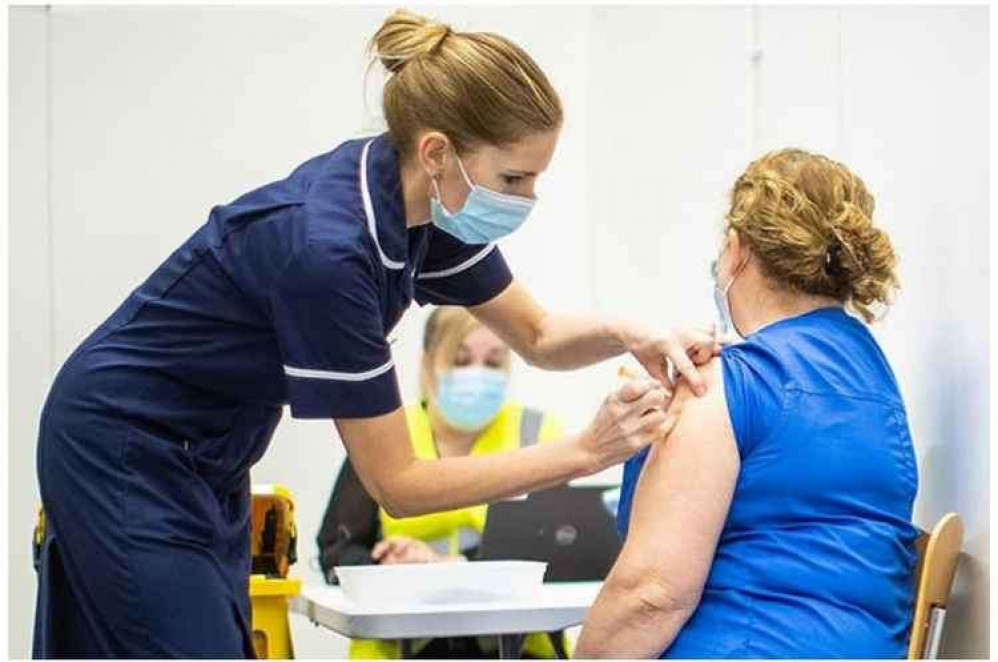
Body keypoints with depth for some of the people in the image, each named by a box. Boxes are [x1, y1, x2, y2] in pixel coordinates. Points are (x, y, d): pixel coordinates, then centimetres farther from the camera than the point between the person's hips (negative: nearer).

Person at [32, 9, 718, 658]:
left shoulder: (427, 202, -9)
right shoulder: (326, 246, -32)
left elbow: (537, 336, 6)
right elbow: (397, 483, -25)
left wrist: (628, 335, -15)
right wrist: (585, 451, -26)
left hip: (205, 458, 9)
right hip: (127, 457, -9)